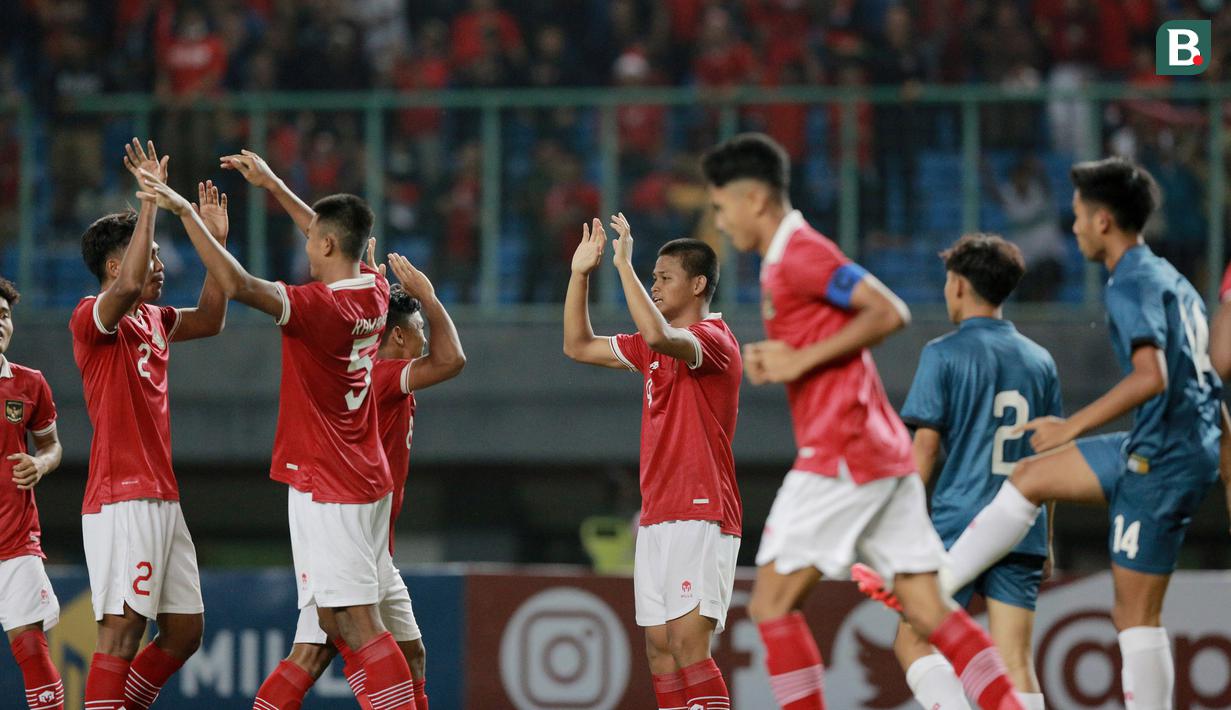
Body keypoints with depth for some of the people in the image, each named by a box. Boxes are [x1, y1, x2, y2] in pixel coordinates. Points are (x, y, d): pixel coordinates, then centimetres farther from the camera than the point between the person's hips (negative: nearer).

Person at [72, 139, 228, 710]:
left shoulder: (153, 320, 17)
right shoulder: (91, 317, -9)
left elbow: (209, 320, 30)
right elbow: (128, 287, -29)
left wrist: (215, 240, 19)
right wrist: (151, 200, -26)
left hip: (162, 499, 9)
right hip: (121, 499, -9)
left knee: (185, 630, 9)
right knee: (124, 627, -14)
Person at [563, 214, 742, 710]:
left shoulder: (714, 339, -10)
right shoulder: (654, 347, 18)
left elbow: (658, 335, -31)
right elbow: (579, 346, 24)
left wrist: (625, 265, -25)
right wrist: (580, 274, 14)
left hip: (701, 518, -9)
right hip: (657, 519, 9)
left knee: (688, 641, -17)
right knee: (659, 645, 4)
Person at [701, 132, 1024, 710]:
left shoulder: (799, 254, -10)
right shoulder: (783, 261, 20)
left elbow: (889, 313, -18)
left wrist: (802, 360, -16)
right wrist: (775, 360, 8)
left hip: (840, 456, -10)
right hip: (885, 456, 10)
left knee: (772, 603, -4)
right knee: (927, 610, 3)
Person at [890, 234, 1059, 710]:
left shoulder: (943, 354, -3)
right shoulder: (1039, 361, 12)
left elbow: (925, 447, -7)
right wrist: (1045, 538, 22)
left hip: (958, 527, -5)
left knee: (913, 642, 3)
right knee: (1015, 661, 2)